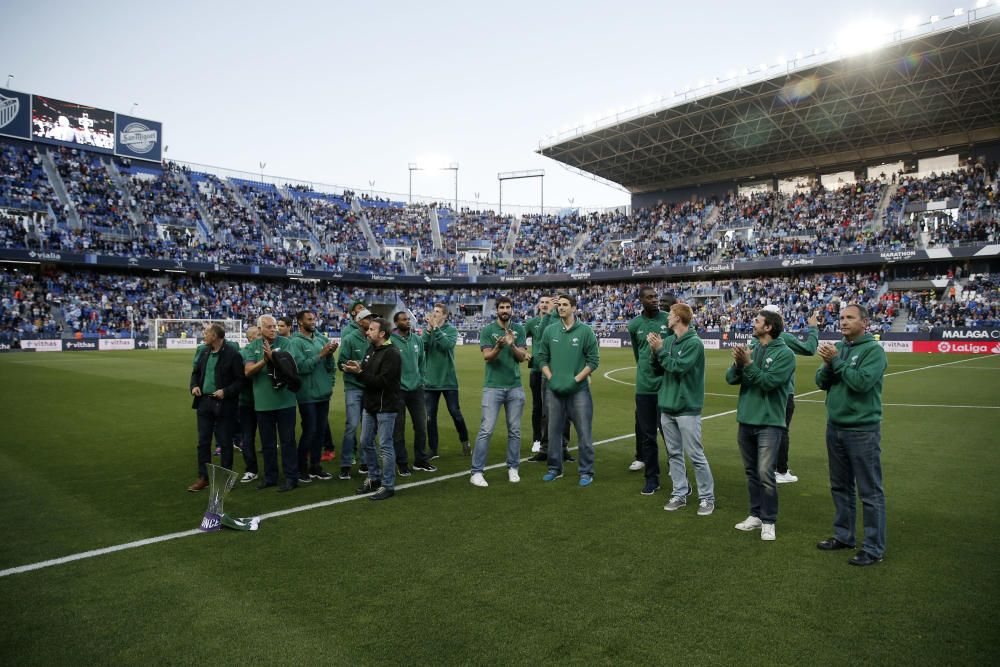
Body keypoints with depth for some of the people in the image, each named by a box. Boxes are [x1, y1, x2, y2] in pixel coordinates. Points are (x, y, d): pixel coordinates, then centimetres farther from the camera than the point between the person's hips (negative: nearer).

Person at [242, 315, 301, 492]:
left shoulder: (285, 343, -3)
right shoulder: (252, 347, 4)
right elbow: (248, 371, -8)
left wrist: (272, 357, -26)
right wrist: (264, 360, -22)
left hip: (284, 401, -3)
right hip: (263, 402, 3)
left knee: (287, 441, 3)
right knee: (267, 443, 14)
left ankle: (291, 477, 12)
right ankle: (270, 477, 26)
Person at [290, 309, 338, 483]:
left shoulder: (322, 339, 7)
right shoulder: (295, 342, -8)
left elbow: (330, 366, 4)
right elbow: (301, 366, -20)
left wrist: (330, 354, -14)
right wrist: (321, 354, -20)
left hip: (323, 393, 6)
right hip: (307, 395, -5)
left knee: (320, 431, 11)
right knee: (309, 431, -2)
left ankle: (315, 466, 23)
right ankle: (301, 468, 13)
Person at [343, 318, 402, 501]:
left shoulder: (391, 354, -17)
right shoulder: (371, 349, 10)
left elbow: (382, 381, -23)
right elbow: (368, 375, 12)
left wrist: (360, 373, -23)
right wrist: (357, 368, -9)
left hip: (386, 407, -9)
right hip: (370, 405, 9)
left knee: (385, 446, -2)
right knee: (366, 443, 15)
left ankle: (388, 486, 9)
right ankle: (374, 478, 30)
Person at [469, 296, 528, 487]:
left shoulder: (519, 330, 5)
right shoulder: (487, 330, -2)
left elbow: (522, 357, -2)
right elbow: (487, 356, -11)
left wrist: (512, 345, -21)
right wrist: (499, 347, -31)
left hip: (515, 387, 3)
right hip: (493, 387, -3)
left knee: (514, 430, 9)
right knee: (486, 430, -5)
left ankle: (513, 468, 22)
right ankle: (477, 471, 1)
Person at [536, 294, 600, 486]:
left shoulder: (585, 331, -4)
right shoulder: (549, 330, 5)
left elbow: (593, 360, -4)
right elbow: (542, 357, 9)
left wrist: (576, 379, -11)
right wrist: (551, 378, -3)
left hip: (579, 390, -3)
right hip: (554, 389, 3)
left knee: (584, 434, 2)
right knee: (553, 432, 12)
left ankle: (586, 472, 14)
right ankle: (555, 468, 27)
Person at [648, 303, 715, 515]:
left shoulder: (694, 343, -12)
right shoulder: (668, 341, 7)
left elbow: (678, 367, -20)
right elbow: (656, 368, 9)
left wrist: (660, 349, -14)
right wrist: (654, 350, -7)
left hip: (687, 408, -7)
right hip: (666, 406, 7)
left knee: (695, 455, -1)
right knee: (674, 454, 12)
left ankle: (707, 497, 11)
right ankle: (679, 494, 22)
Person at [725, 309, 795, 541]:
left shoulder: (784, 354, -8)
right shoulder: (751, 350, 8)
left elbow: (769, 382, -19)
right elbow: (731, 379, 1)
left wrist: (748, 363, -23)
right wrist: (738, 363, -17)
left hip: (769, 422, -6)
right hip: (745, 420, 6)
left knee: (765, 473, -8)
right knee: (751, 472, 13)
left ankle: (769, 521, 6)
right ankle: (756, 515, 26)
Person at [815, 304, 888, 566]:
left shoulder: (873, 350, -10)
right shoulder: (838, 348, 9)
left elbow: (862, 382, -23)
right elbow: (822, 382, 5)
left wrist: (836, 361, -16)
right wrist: (828, 364, -13)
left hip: (862, 429, -7)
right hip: (835, 427, 7)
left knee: (870, 492, 1)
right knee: (840, 487, 17)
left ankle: (874, 548, 10)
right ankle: (843, 535, 30)